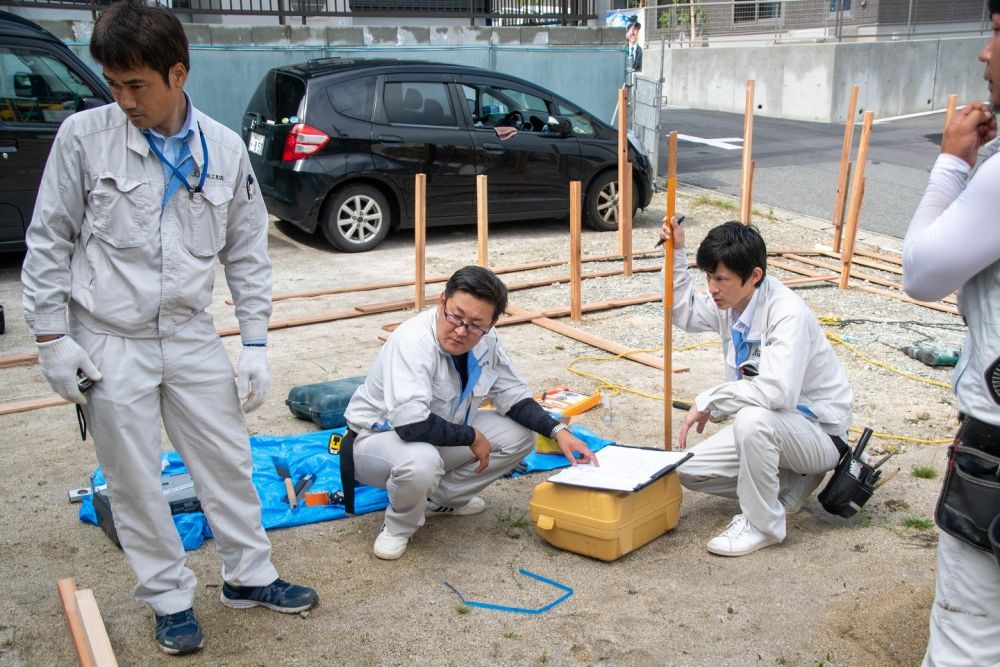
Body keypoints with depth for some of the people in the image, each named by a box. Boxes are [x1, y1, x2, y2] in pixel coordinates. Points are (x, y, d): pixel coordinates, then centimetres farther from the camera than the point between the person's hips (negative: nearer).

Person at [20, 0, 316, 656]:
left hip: (191, 337, 2)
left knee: (229, 461, 11)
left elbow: (248, 253, 4)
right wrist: (52, 336, -6)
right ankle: (170, 600, 26)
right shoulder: (85, 136, -8)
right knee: (135, 482, 7)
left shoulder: (224, 149, -2)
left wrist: (255, 344, 1)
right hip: (110, 344, -2)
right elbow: (49, 241, -2)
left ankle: (248, 576, 31)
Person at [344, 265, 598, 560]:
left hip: (440, 437, 7)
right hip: (378, 437, -7)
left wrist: (558, 432, -13)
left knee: (521, 434, -4)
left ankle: (440, 498, 8)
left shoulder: (485, 340, -9)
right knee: (421, 462, -41)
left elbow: (515, 397, 2)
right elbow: (411, 422, -41)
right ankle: (398, 526, -6)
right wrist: (472, 437, -27)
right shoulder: (413, 340, -32)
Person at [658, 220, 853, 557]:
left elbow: (778, 390, -42)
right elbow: (685, 313, 16)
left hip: (819, 433, -8)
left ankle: (763, 524, -16)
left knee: (753, 419, -38)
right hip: (771, 427, 8)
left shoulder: (788, 313, -28)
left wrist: (708, 401, -29)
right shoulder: (731, 301, -4)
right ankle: (791, 482, 9)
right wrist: (677, 255, 2)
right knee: (688, 471, -3)